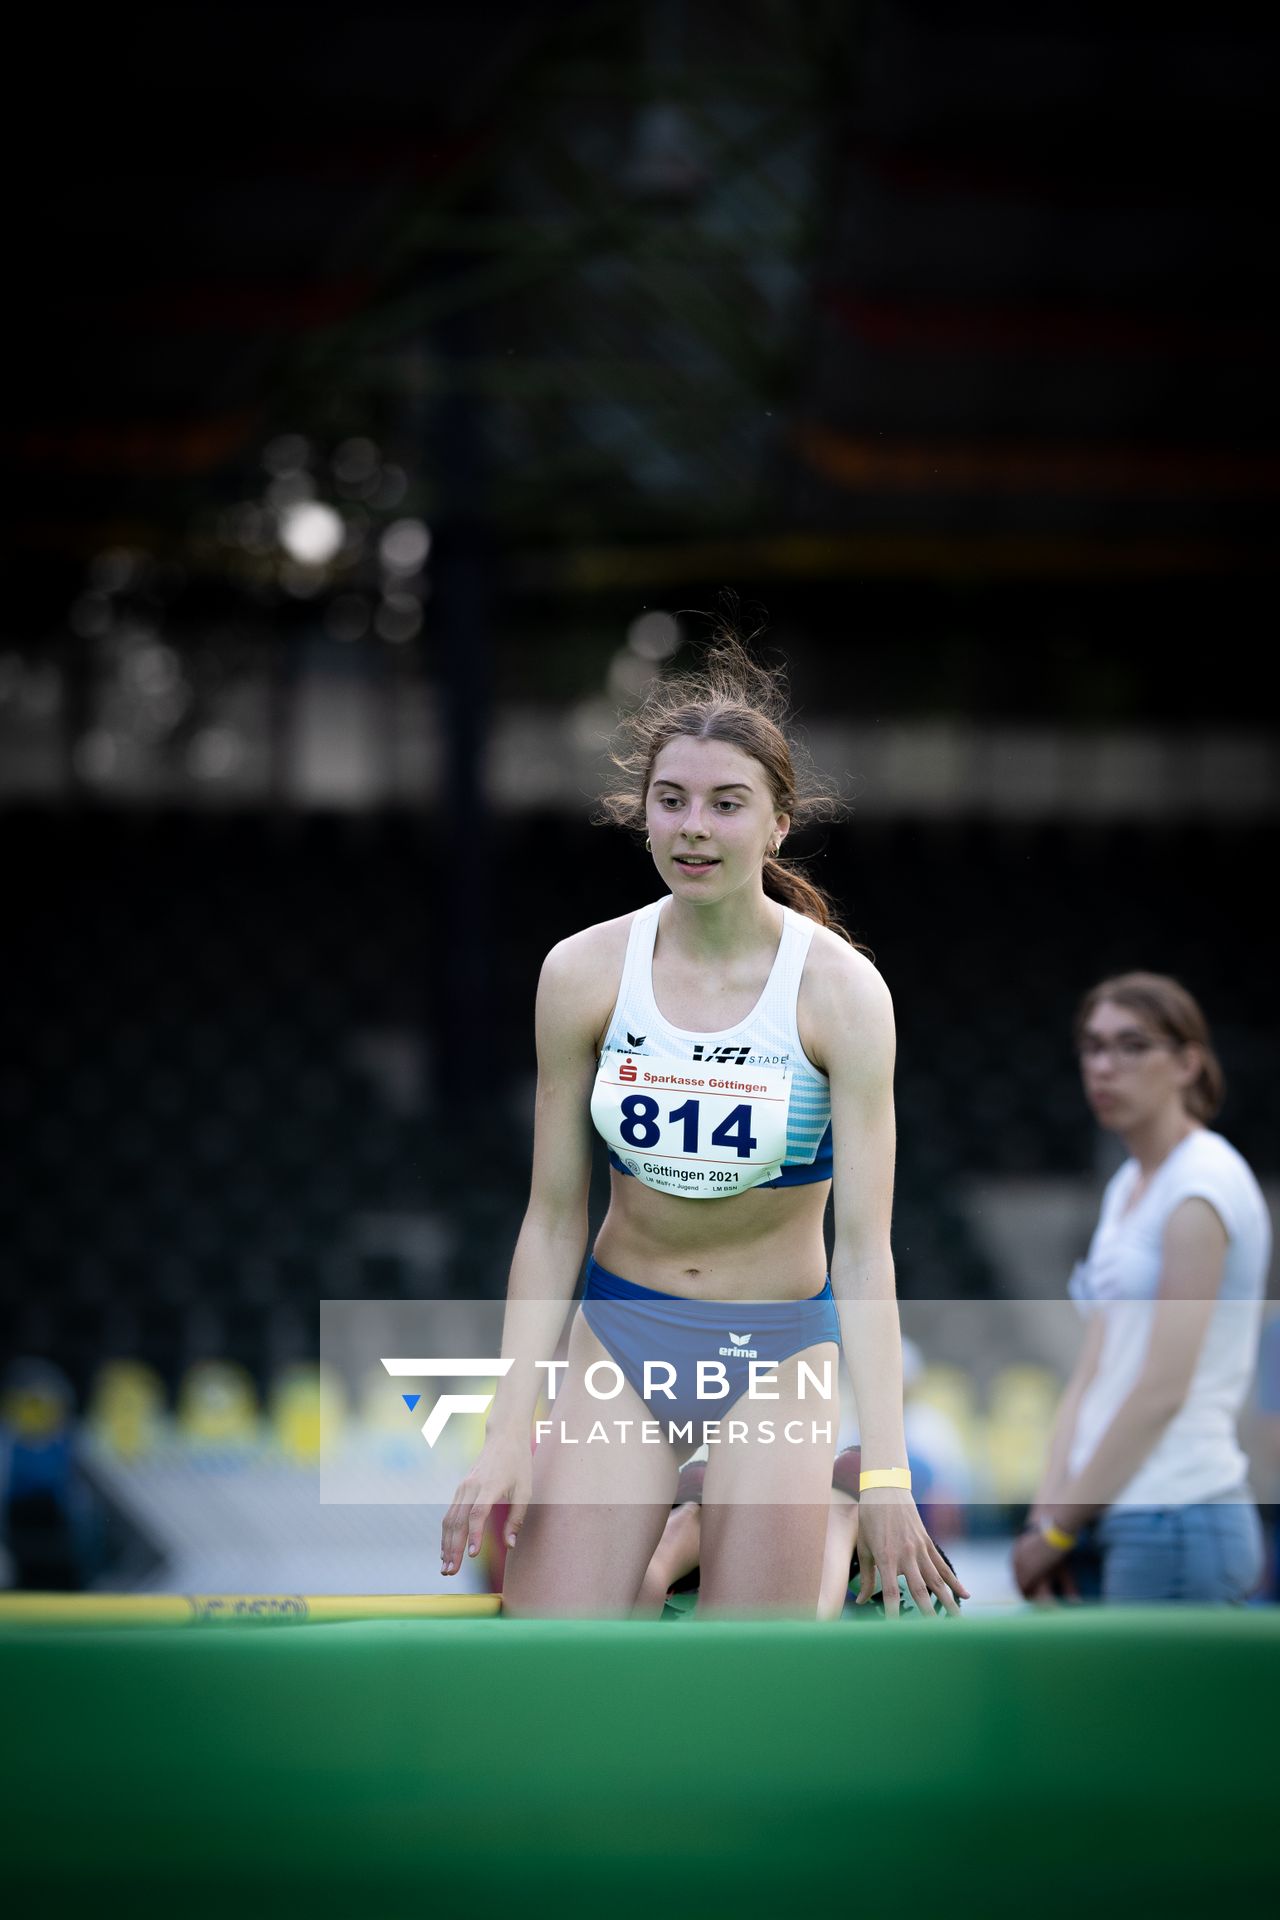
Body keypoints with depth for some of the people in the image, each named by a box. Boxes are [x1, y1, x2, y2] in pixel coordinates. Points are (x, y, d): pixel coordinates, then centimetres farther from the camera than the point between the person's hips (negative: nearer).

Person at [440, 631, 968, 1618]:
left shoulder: (839, 989, -13)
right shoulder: (583, 972, -6)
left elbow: (865, 1246, -15)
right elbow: (552, 1222, -1)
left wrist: (886, 1475, -22)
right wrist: (508, 1434, -7)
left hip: (777, 1352, -2)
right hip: (620, 1336, 2)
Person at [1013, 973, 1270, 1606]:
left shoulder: (1204, 1184, -10)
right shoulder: (1127, 1185, 17)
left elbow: (1162, 1389, -15)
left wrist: (1057, 1528, -11)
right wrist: (1048, 1511, 3)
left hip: (1179, 1515, -9)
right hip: (1105, 1524, 9)